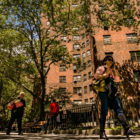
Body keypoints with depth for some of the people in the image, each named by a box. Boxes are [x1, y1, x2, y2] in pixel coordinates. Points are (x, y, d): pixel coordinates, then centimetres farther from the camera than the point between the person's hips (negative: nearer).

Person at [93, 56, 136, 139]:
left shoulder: (112, 70, 24)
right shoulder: (101, 68, 6)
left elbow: (117, 80, 16)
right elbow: (96, 76, -9)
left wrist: (114, 70, 10)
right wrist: (106, 74, -9)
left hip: (112, 93, 6)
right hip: (103, 92, -6)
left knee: (119, 109, -5)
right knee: (104, 111, -8)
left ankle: (127, 129, -7)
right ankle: (102, 132, 0)